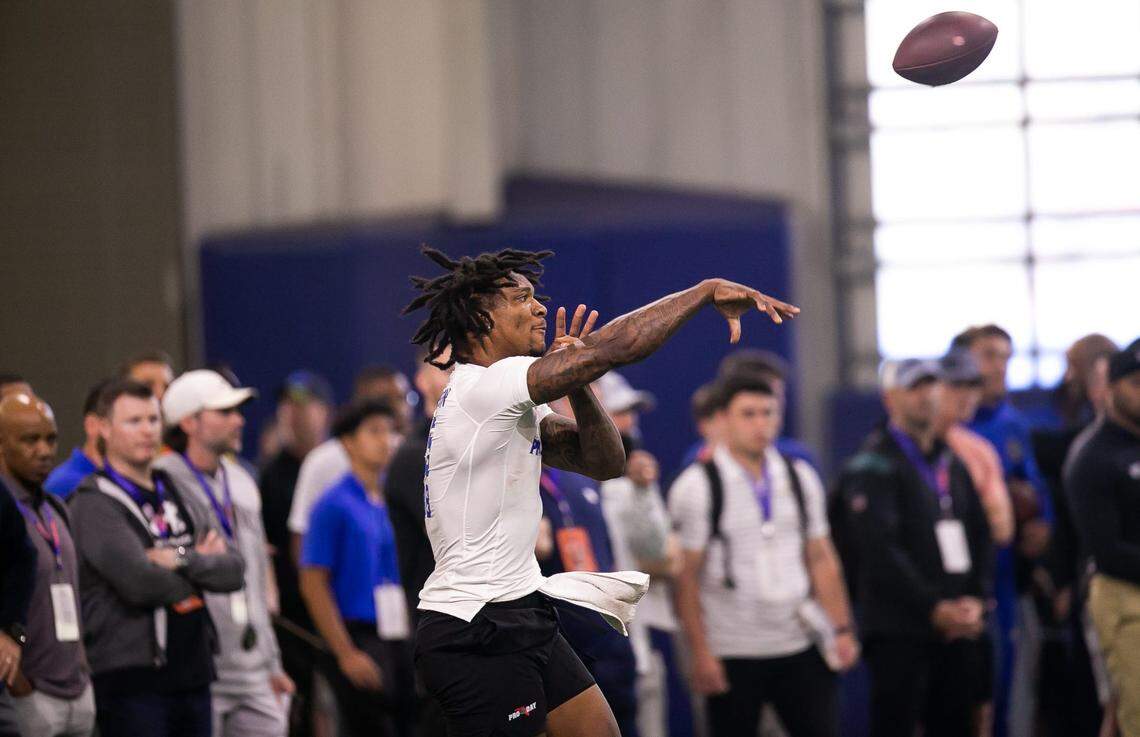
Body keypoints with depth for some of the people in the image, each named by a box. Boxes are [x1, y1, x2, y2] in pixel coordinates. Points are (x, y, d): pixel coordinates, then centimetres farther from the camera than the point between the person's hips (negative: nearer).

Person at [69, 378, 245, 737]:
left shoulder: (179, 499, 16)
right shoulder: (95, 504, -8)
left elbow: (232, 569, 5)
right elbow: (139, 582, -20)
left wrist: (181, 559, -13)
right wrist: (200, 564, -3)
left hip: (192, 673, 7)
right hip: (132, 677, -7)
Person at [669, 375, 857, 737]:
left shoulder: (800, 477, 10)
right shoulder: (697, 486, -5)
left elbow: (821, 558, 13)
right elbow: (686, 578, -7)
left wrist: (842, 628, 6)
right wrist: (701, 654, -12)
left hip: (802, 646, 4)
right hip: (733, 654, -4)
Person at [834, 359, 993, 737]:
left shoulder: (954, 464, 17)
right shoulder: (874, 465, -6)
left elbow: (980, 536, 15)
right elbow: (880, 551, -14)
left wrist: (976, 600, -1)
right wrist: (934, 608, -16)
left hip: (958, 630, 7)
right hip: (899, 631, -7)